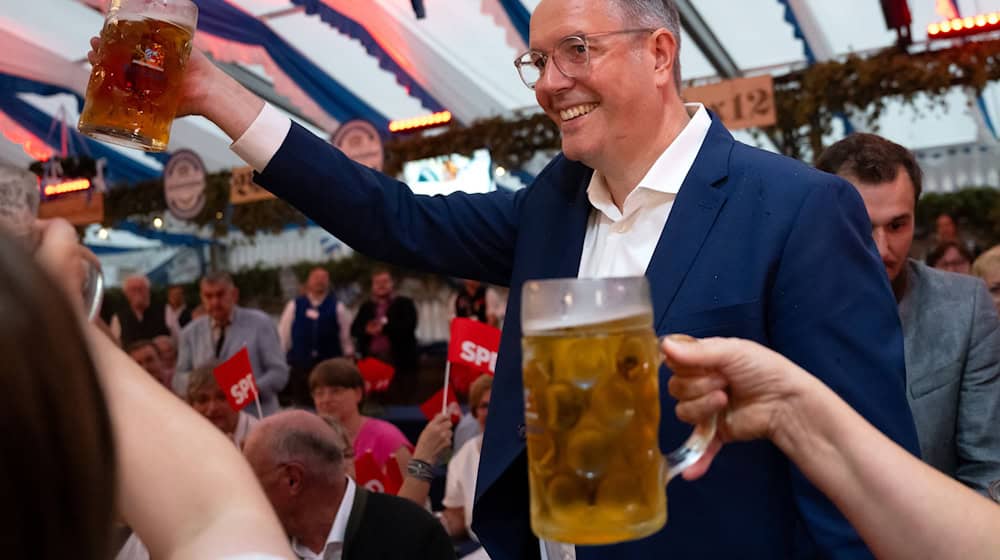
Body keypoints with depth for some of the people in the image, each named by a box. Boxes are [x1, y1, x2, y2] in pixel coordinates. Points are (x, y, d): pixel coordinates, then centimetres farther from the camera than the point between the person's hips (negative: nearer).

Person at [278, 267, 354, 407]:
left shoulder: (337, 308, 3)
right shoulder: (294, 306, 6)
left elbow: (346, 338, 5)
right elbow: (283, 336, 8)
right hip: (299, 367, 1)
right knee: (301, 403, 5)